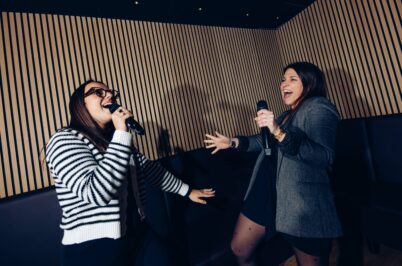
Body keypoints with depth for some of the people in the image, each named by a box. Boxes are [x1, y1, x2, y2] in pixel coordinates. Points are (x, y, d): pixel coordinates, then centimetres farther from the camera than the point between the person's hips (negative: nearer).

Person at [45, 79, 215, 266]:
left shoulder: (115, 138, 9)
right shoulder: (65, 140, -14)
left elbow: (149, 169, 13)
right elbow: (97, 193, -28)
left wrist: (186, 190, 17)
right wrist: (122, 133, -25)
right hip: (93, 247, -6)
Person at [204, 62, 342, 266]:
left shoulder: (318, 107, -7)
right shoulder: (287, 114, 17)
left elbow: (325, 156, -22)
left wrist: (279, 133, -32)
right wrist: (233, 142, 22)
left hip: (302, 203, -7)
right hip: (267, 192, 8)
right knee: (239, 249, 15)